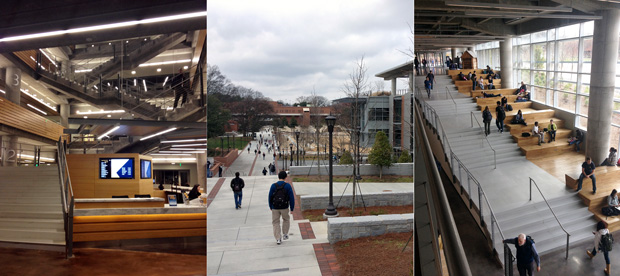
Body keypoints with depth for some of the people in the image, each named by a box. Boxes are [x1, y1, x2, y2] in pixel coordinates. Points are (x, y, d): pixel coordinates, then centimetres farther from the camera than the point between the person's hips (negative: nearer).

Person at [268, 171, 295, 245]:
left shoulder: (273, 186, -6)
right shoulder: (287, 186, -8)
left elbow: (270, 197, 0)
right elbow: (291, 198, -8)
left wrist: (270, 207, 14)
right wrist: (292, 208, 0)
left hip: (275, 208, 0)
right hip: (284, 208, 0)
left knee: (276, 223, 10)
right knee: (286, 220, 25)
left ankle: (278, 239, 7)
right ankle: (285, 234, 27)